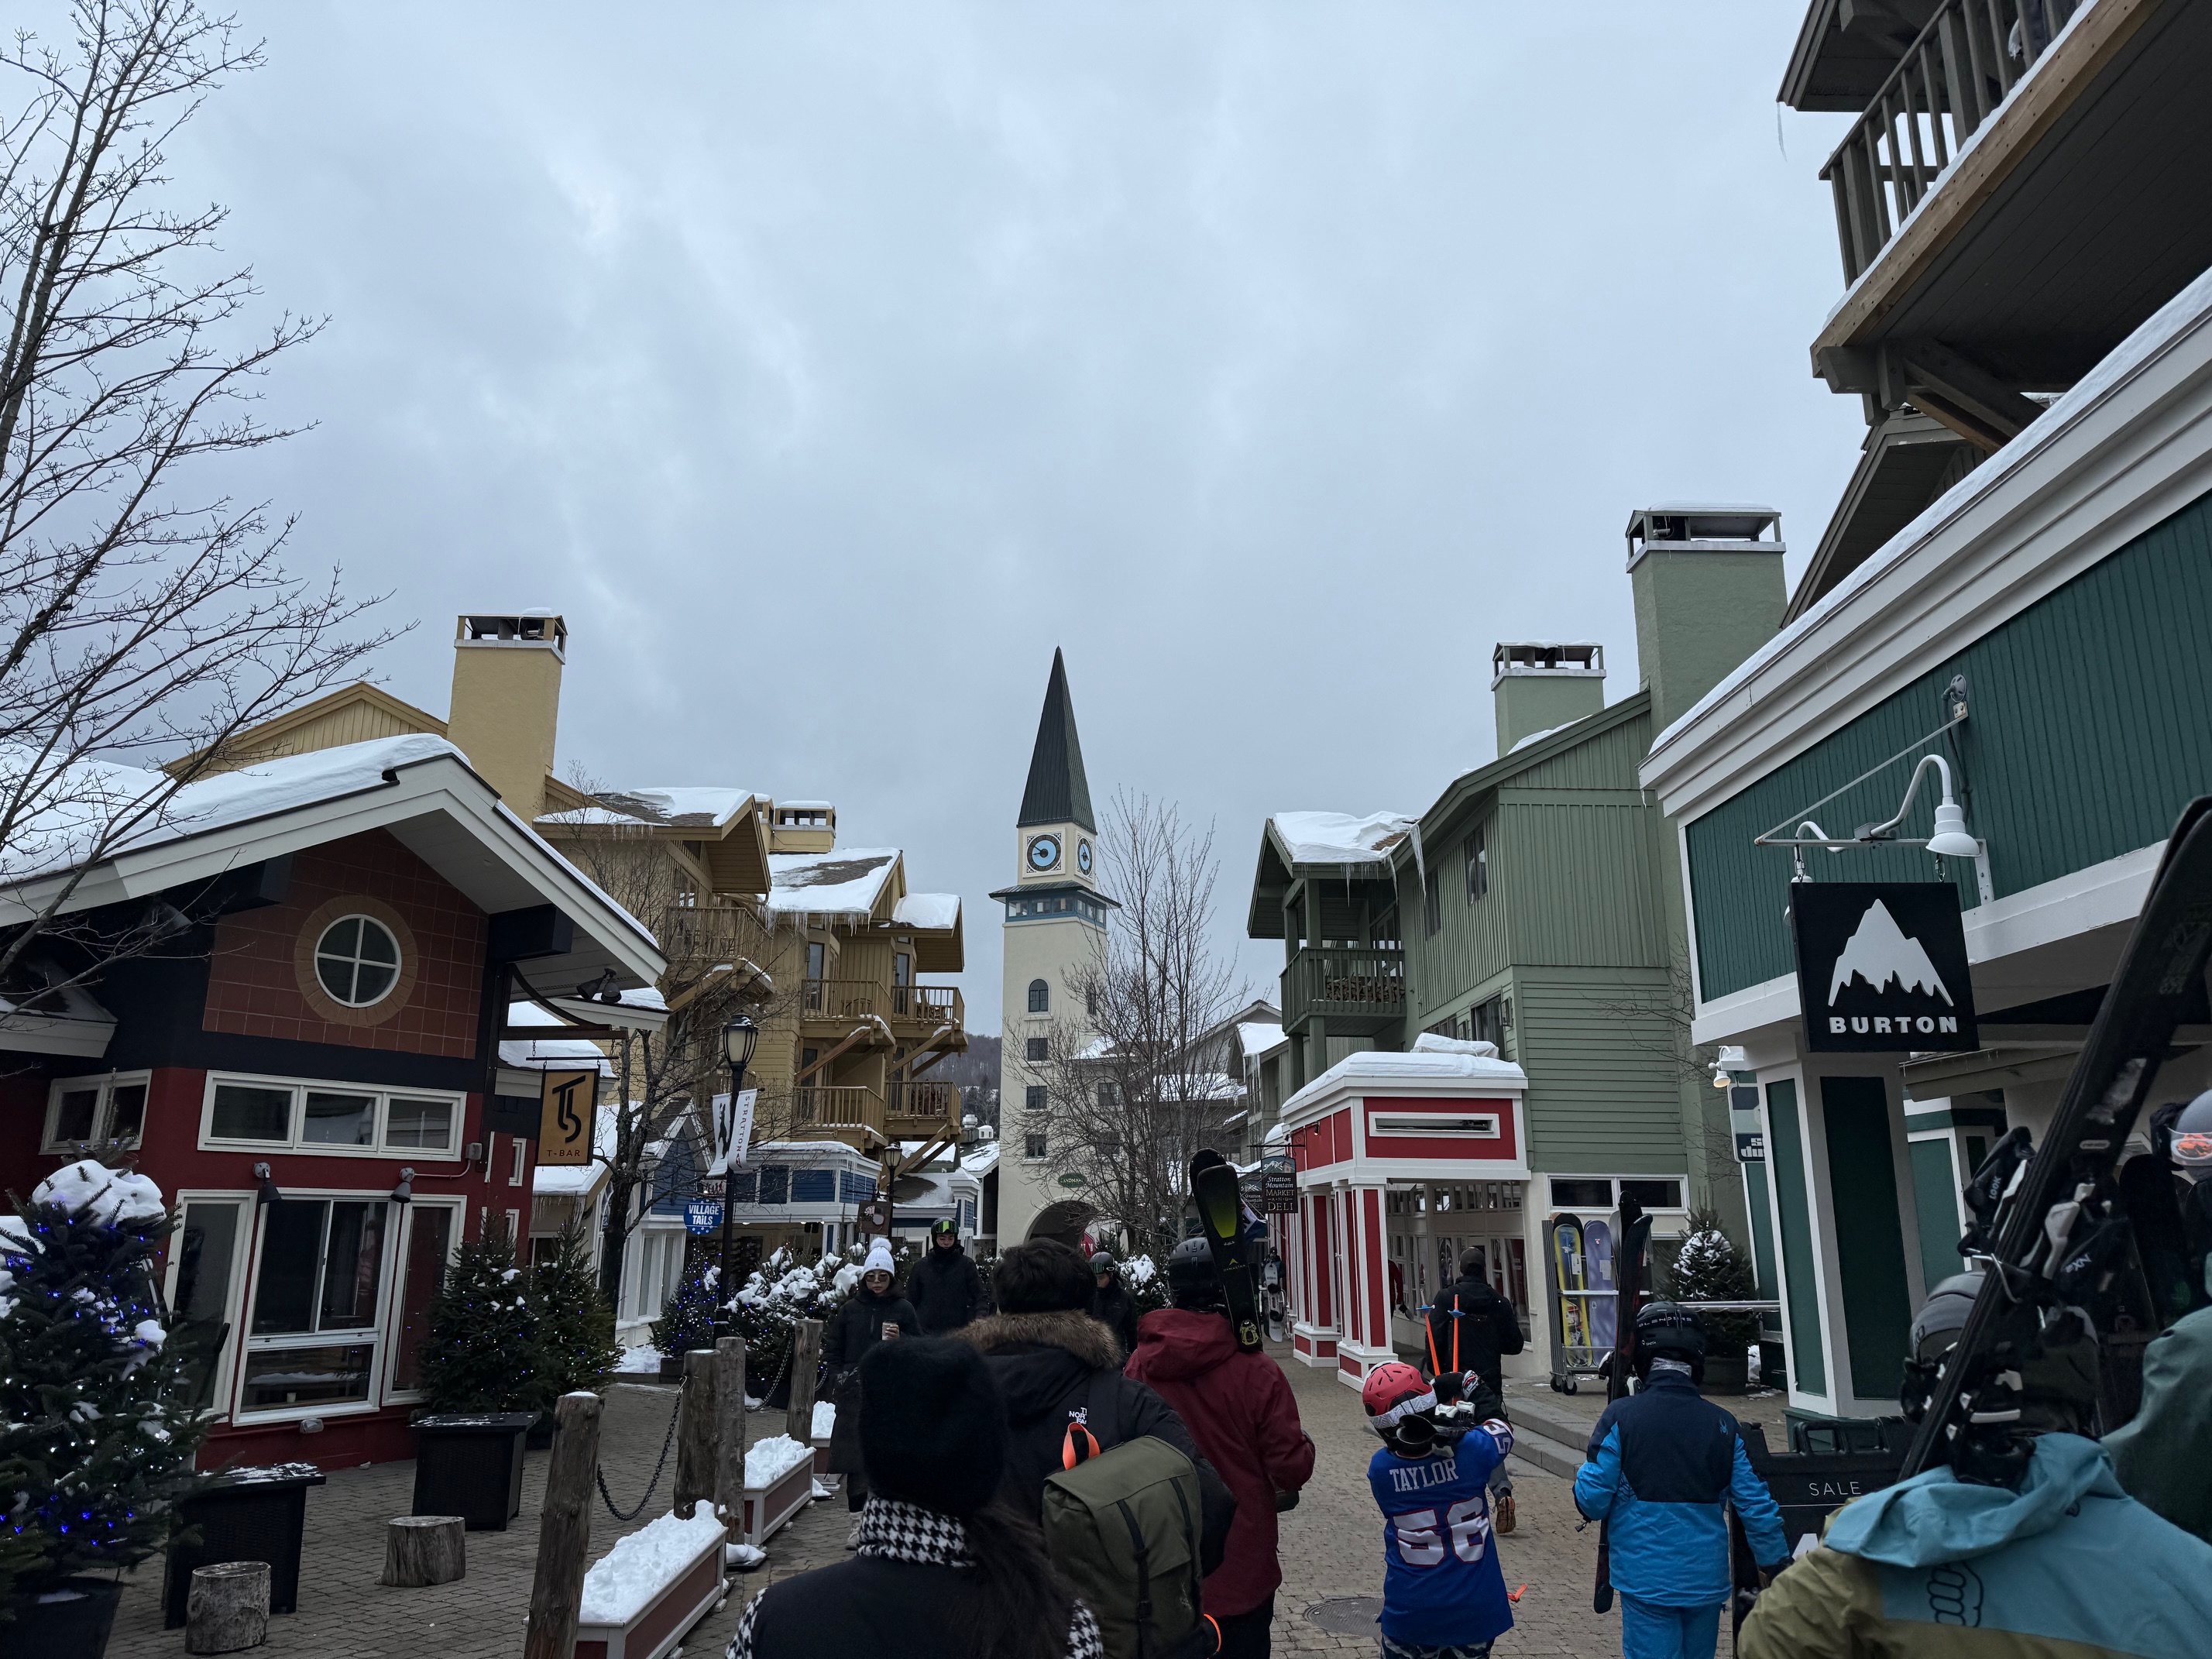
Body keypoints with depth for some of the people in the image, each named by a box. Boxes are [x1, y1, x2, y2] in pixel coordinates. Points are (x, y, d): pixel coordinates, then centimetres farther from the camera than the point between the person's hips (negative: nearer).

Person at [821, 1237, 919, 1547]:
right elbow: (831, 1347, 16)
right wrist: (837, 1378, 4)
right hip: (855, 1393, 1)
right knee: (855, 1458, 0)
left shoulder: (903, 1309, 3)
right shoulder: (849, 1308, 7)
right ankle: (858, 1523, 7)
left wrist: (900, 1340, -11)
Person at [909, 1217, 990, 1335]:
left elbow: (979, 1297, 3)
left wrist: (979, 1316, -15)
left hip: (958, 1333, -1)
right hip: (926, 1333, 1)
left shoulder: (966, 1265, 4)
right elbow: (911, 1300, 12)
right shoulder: (920, 1266, 8)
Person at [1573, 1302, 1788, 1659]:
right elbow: (1757, 1506, -1)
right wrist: (1777, 1566, 12)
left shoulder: (1620, 1417, -13)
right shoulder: (1722, 1424, -3)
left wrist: (1583, 1471, 8)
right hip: (1707, 1581, 4)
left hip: (1647, 1584, -4)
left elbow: (1591, 1502, -13)